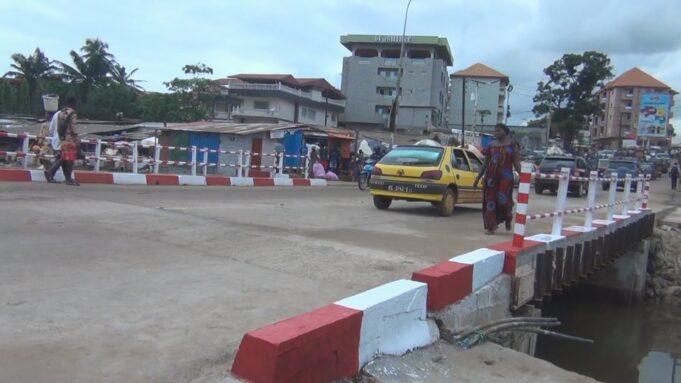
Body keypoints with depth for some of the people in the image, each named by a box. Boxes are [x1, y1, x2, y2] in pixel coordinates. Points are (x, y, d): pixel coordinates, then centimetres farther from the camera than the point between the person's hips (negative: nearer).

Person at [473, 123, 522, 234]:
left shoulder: (512, 145, 3)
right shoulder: (491, 145, 12)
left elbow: (516, 163, -2)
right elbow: (485, 164, 16)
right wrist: (478, 178, 15)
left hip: (505, 177, -3)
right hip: (491, 176, 4)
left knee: (503, 200, -11)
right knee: (490, 200, 0)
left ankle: (508, 218, 22)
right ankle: (490, 226, 8)